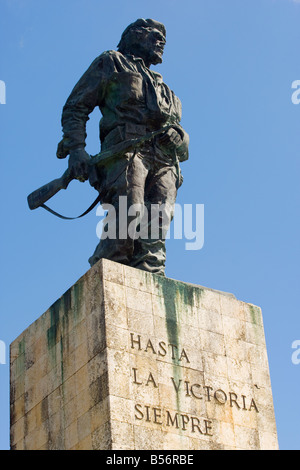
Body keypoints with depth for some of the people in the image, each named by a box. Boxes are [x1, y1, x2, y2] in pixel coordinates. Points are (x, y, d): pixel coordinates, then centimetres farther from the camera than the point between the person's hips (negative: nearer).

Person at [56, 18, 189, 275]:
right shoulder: (112, 62, 21)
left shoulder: (162, 87, 40)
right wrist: (76, 148, -5)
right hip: (126, 148, -6)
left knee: (155, 237, -15)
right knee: (127, 224, -27)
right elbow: (75, 107, 11)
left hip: (164, 161, 6)